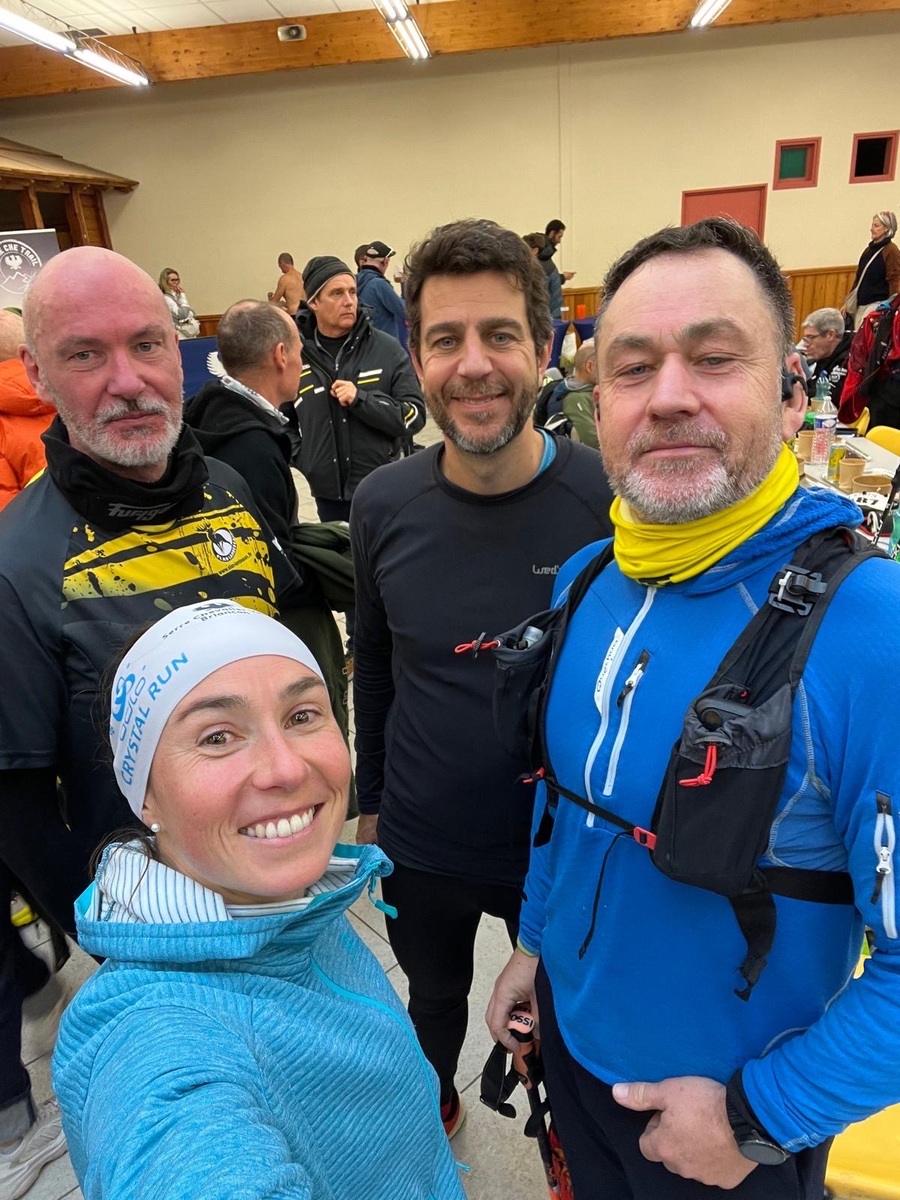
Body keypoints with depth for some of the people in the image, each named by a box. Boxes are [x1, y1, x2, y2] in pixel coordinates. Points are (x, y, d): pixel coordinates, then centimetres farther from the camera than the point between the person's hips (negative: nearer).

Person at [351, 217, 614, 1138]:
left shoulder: (612, 503, -21)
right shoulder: (382, 505, -12)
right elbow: (373, 669, 1)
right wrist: (371, 804, 9)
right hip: (418, 847, 2)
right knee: (434, 999, 30)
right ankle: (434, 1104, 64)